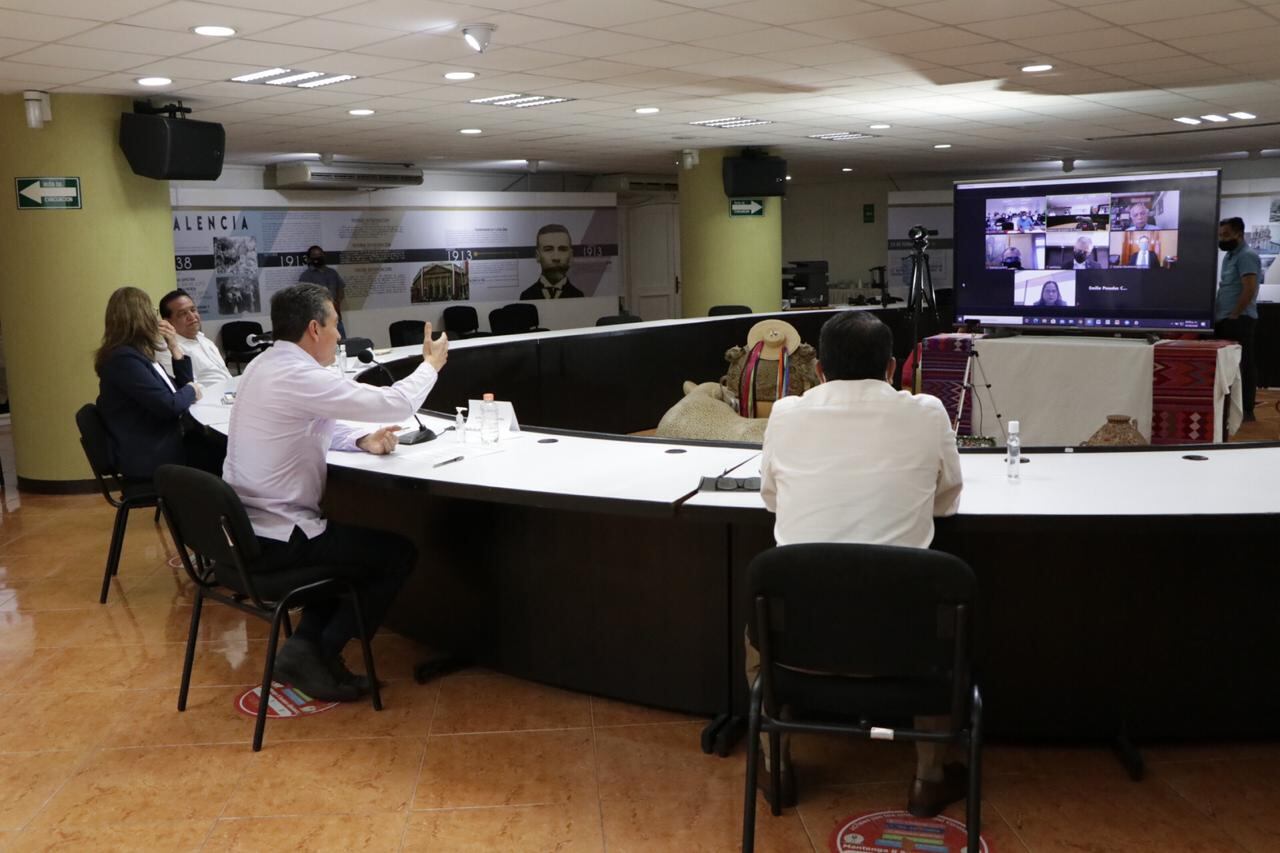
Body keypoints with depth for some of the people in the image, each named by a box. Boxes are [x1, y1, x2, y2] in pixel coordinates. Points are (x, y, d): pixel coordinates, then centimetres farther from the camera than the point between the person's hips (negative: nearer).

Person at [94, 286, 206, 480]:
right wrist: (191, 390, -3)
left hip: (161, 445, 9)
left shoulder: (138, 354, 14)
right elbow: (168, 406, -23)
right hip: (149, 457, -9)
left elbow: (181, 387, 18)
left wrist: (175, 348, 7)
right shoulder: (124, 358, -16)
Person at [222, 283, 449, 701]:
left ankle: (307, 643, 17)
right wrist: (430, 364, -1)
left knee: (359, 539, 27)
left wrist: (362, 440, 2)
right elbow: (396, 404, -19)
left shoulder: (263, 366, 9)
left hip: (245, 528, 10)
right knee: (398, 552, 3)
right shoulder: (300, 377, -22)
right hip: (276, 538, -10)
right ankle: (316, 655, 6)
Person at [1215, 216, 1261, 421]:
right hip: (1225, 320, 9)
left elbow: (1249, 289, -20)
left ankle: (1246, 410, -3)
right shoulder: (1229, 255, 18)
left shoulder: (1246, 256, -12)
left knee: (1243, 365, -6)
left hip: (1239, 320, -9)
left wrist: (1234, 315, -17)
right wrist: (1224, 316, 14)